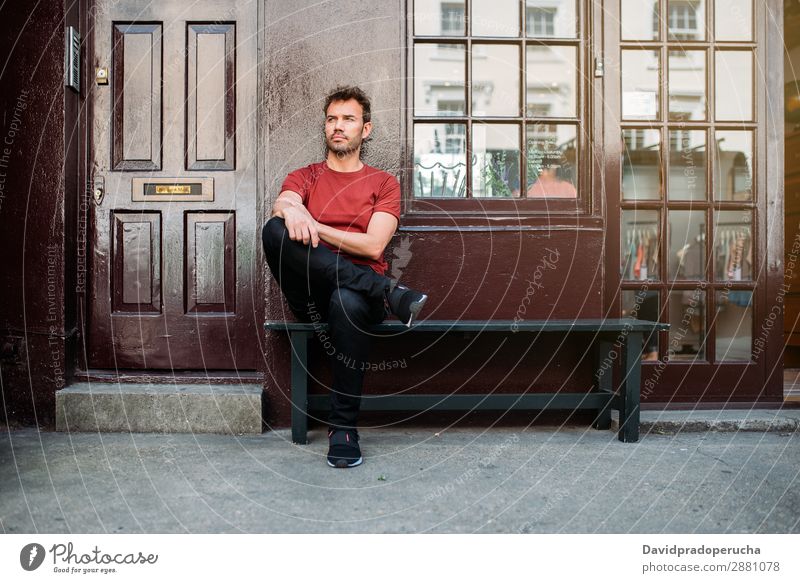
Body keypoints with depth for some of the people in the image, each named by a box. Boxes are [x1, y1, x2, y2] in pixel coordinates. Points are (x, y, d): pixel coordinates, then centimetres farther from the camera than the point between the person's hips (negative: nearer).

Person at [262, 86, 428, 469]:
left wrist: (313, 225, -8)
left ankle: (343, 428, -22)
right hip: (310, 296, 2)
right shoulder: (303, 177, 20)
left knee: (347, 302, -39)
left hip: (357, 290, -1)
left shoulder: (383, 183, 13)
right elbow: (283, 203, -5)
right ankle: (389, 293, -29)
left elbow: (373, 246, -2)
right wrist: (291, 210, -31)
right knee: (276, 231, -27)